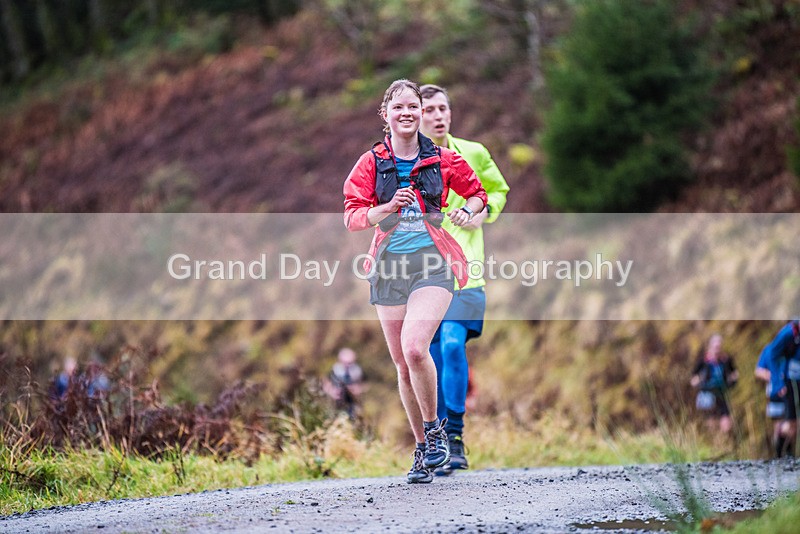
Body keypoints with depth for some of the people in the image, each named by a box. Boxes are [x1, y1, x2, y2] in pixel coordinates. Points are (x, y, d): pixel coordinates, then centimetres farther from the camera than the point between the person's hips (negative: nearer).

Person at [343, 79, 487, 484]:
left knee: (414, 348, -23)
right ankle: (423, 449, 19)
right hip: (390, 265, 3)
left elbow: (477, 193, 19)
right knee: (402, 364, 5)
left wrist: (467, 210, -3)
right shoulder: (371, 163, 6)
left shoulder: (443, 159, 4)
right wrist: (389, 207, -16)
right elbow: (352, 217, 0)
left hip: (432, 263, -2)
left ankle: (434, 429, -2)